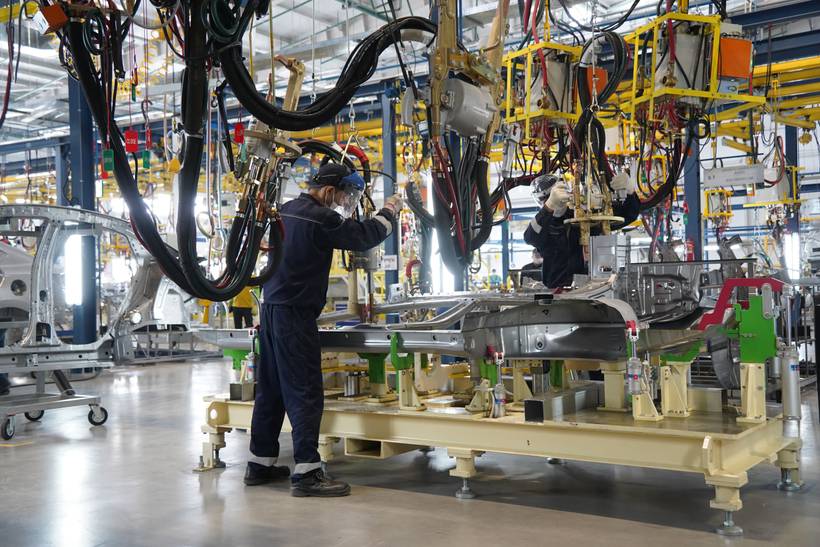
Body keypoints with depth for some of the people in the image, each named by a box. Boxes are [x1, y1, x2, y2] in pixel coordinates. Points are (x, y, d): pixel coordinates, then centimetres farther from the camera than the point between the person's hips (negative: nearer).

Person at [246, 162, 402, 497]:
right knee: (306, 393, -7)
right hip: (295, 313, -9)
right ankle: (306, 473, -6)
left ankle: (260, 463, 22)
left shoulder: (287, 210, 12)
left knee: (270, 390, 14)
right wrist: (389, 211, 7)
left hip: (272, 307, 10)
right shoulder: (319, 218, -16)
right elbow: (363, 237, -10)